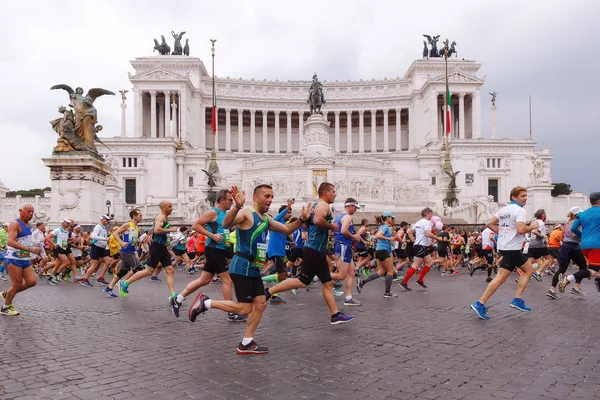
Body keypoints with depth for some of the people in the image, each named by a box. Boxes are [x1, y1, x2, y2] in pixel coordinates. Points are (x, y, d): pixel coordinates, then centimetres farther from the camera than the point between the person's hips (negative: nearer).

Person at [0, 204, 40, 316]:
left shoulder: (27, 224, 13)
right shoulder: (15, 224, -13)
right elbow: (10, 241, -26)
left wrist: (34, 249, 16)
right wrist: (29, 249, -32)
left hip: (25, 259, 8)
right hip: (13, 259, -8)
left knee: (32, 282, 1)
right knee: (17, 284, -3)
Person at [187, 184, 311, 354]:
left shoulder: (266, 219, 15)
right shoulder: (246, 213, -13)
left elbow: (287, 229, 26)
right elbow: (226, 224, -32)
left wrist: (302, 219, 11)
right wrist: (237, 206, -49)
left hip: (254, 269, 9)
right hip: (242, 267, -9)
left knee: (260, 304, 7)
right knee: (245, 308, -8)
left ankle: (246, 344, 16)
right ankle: (205, 302, 6)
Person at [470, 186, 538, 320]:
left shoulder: (504, 209, 13)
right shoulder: (520, 211, -12)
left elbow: (490, 224, 10)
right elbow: (520, 229, -26)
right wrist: (532, 227, -7)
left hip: (504, 245, 10)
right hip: (512, 248, -10)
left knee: (529, 269, 17)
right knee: (501, 278, -5)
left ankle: (518, 300, 11)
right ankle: (480, 304, -9)